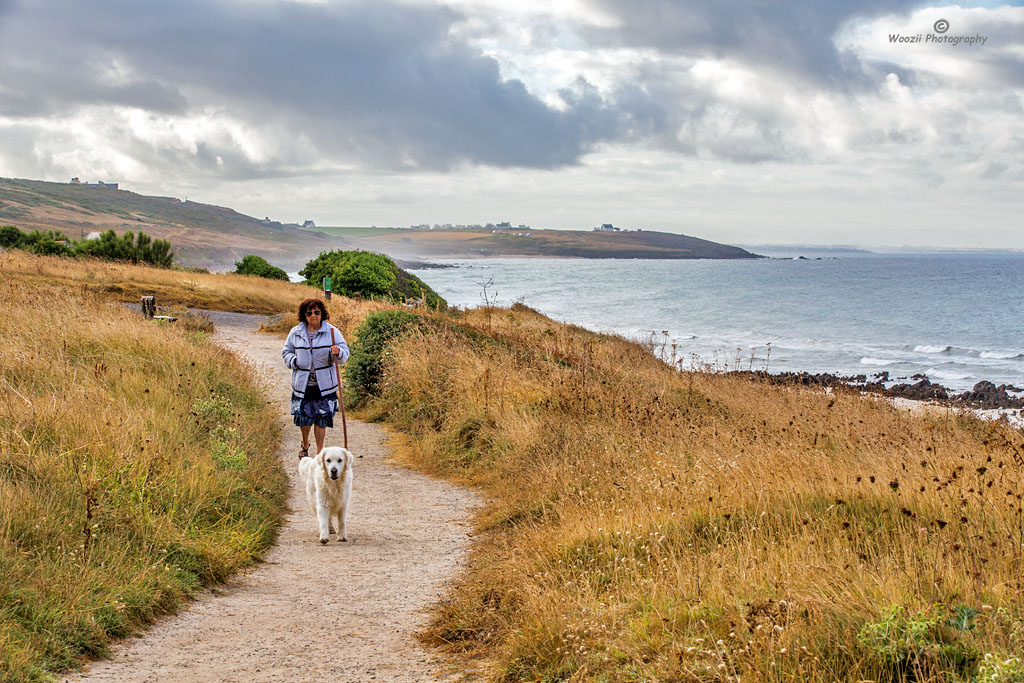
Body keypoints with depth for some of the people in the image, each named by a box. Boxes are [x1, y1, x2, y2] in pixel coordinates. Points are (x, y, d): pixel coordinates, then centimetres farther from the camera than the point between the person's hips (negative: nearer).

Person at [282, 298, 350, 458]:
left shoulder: (332, 331, -2)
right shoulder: (296, 332, 3)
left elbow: (345, 353, -3)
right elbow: (286, 352, 14)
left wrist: (338, 352, -26)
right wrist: (294, 361, -6)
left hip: (324, 384, -1)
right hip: (302, 384, 1)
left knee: (321, 418, 2)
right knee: (303, 416, 7)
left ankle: (320, 451, 15)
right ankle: (305, 444, 35)